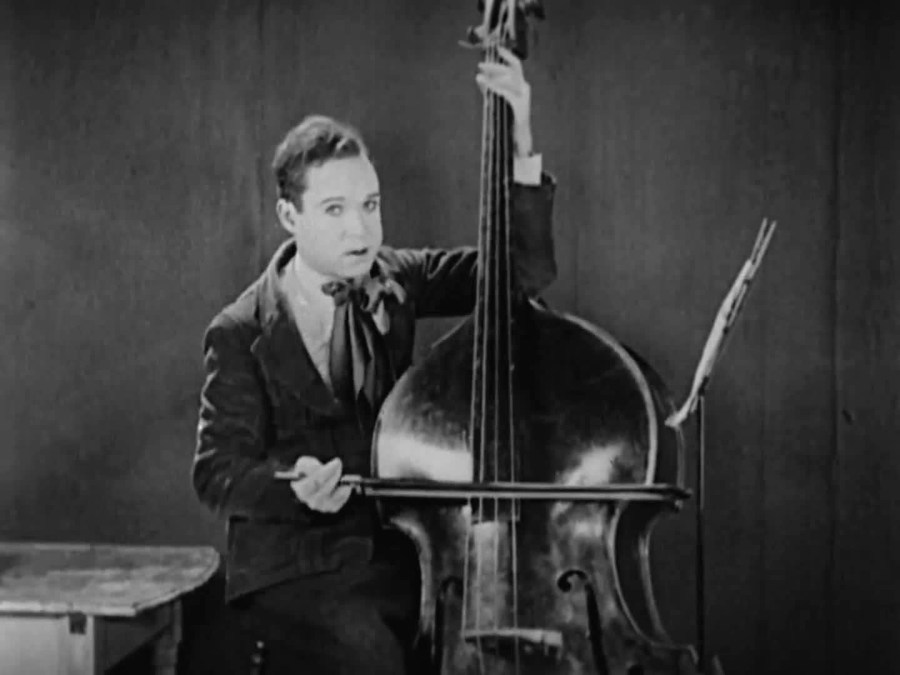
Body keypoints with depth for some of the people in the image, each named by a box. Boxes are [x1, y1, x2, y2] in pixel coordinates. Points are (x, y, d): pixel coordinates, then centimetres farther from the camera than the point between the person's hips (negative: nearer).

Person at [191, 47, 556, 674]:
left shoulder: (391, 282, 4)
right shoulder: (241, 333, -6)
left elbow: (525, 267, -3)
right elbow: (218, 469, -5)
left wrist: (521, 152, -17)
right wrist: (292, 485, -26)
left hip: (398, 552, 4)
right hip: (294, 568, -4)